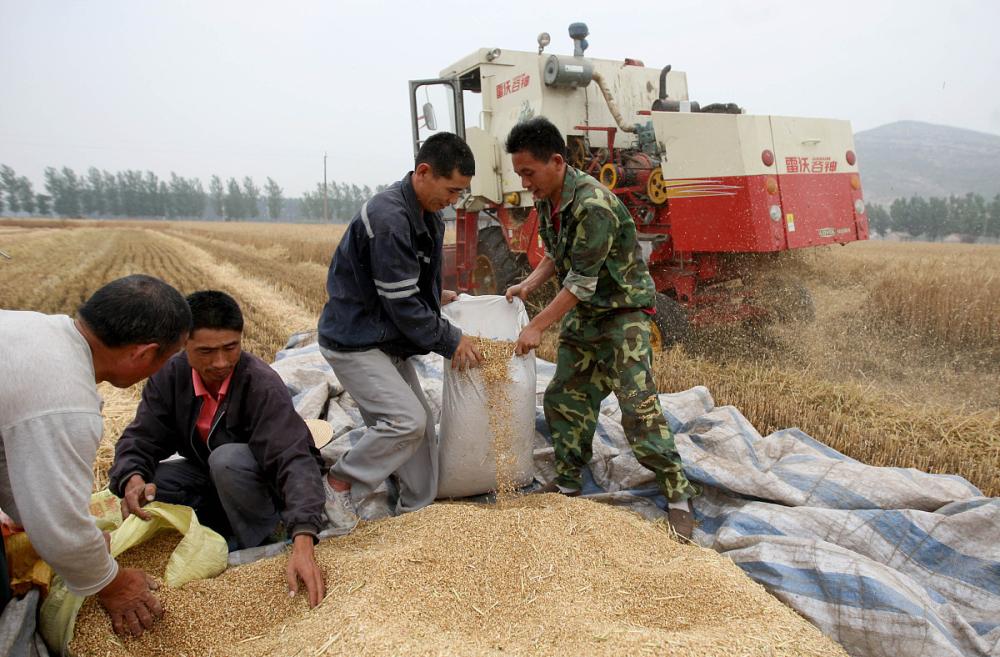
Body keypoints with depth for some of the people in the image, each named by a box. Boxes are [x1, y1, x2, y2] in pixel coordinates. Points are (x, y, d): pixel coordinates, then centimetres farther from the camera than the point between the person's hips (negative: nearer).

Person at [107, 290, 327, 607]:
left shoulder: (263, 384, -30)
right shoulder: (171, 376, -13)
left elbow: (293, 460, -41)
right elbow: (141, 438, -12)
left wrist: (303, 542, -55)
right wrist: (132, 479, -38)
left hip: (266, 484, -5)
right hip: (210, 479, 5)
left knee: (227, 458, -36)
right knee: (141, 483, -20)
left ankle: (264, 542, -14)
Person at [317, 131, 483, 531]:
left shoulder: (427, 216, 5)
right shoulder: (388, 219, -26)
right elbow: (402, 303, -24)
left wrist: (436, 295, 13)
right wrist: (451, 340, -16)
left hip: (386, 339, 9)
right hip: (354, 342, -9)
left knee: (420, 424, 8)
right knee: (406, 420, -16)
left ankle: (417, 511, 22)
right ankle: (340, 484, 5)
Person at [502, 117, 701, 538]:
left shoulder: (593, 205, -27)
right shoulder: (546, 200, 1)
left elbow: (582, 282, -25)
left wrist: (537, 326, -20)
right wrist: (528, 285, -3)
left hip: (622, 311, -8)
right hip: (581, 314, 9)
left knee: (638, 405, -12)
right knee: (564, 399, 9)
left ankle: (678, 493, 3)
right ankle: (567, 485, 24)